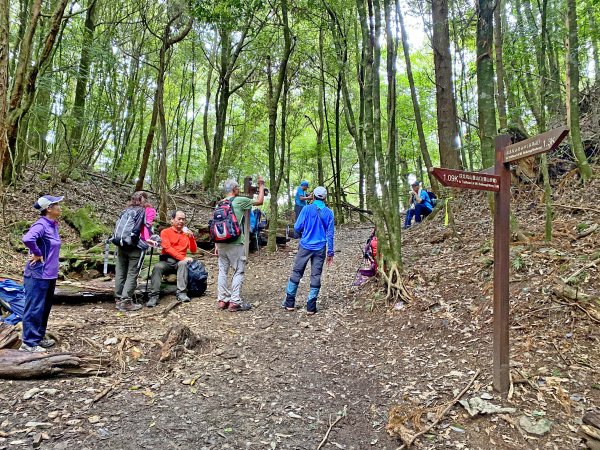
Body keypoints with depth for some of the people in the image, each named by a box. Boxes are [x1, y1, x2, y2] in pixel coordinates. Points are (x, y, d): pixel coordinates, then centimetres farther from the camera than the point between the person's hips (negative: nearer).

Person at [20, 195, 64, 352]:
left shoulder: (53, 225, 9)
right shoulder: (41, 225, -18)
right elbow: (27, 239, -37)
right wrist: (37, 254, -22)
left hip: (50, 274, 9)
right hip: (38, 275, -9)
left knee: (45, 308, 17)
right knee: (34, 309, -1)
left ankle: (39, 338, 29)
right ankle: (28, 343, 9)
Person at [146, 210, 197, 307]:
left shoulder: (186, 233, 13)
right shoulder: (165, 232, 7)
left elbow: (193, 250, 8)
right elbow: (168, 248, -8)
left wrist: (191, 237, -10)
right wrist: (183, 257, -19)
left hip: (180, 261, 1)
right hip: (167, 261, -1)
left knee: (183, 264, -33)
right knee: (157, 267, -31)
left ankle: (181, 293, -38)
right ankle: (153, 296, -31)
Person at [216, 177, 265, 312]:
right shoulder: (240, 201, -7)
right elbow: (259, 201, 1)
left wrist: (217, 245, 17)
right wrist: (261, 185, 15)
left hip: (221, 243, 6)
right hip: (235, 244, -6)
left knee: (223, 271, 12)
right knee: (239, 272, 2)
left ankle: (222, 300, 16)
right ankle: (235, 302, 0)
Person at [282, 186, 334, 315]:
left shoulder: (307, 209, -5)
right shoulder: (329, 212, 1)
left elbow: (297, 227, -4)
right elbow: (330, 233, 1)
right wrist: (330, 252, 5)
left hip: (305, 246, -1)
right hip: (320, 248, 1)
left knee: (296, 273, 10)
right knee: (316, 276, 6)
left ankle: (289, 303, 16)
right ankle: (311, 307, 9)